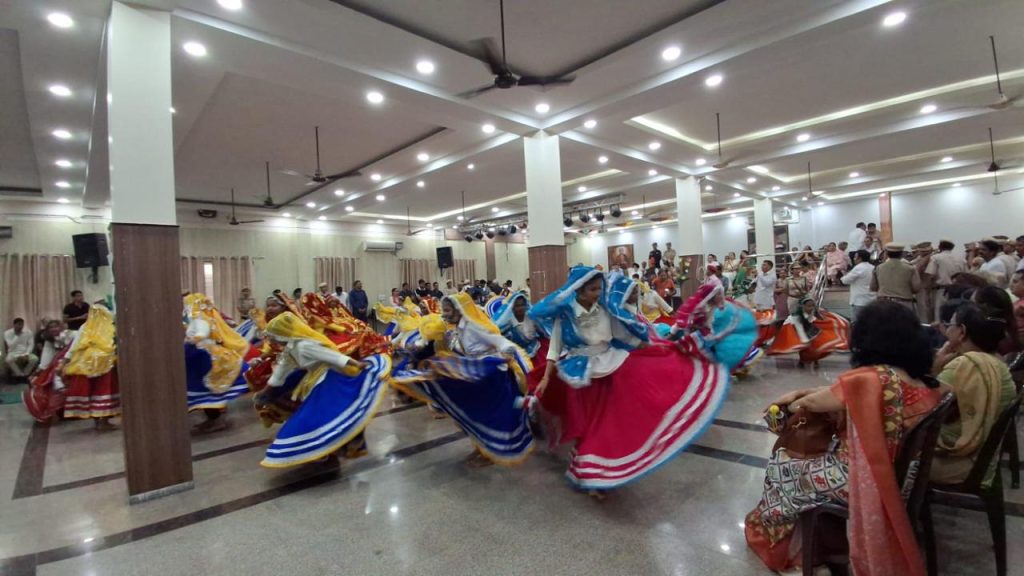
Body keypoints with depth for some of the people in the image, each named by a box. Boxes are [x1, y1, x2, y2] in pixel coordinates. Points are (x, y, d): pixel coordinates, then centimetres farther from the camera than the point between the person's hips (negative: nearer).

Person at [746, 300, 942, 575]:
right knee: (814, 450, 25)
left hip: (865, 480, -8)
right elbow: (842, 391, 6)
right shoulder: (925, 383, -3)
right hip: (902, 476, 8)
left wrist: (793, 404, 8)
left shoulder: (870, 379, -29)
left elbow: (812, 403, -14)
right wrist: (799, 393, 8)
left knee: (780, 464, 10)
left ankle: (770, 534, 35)